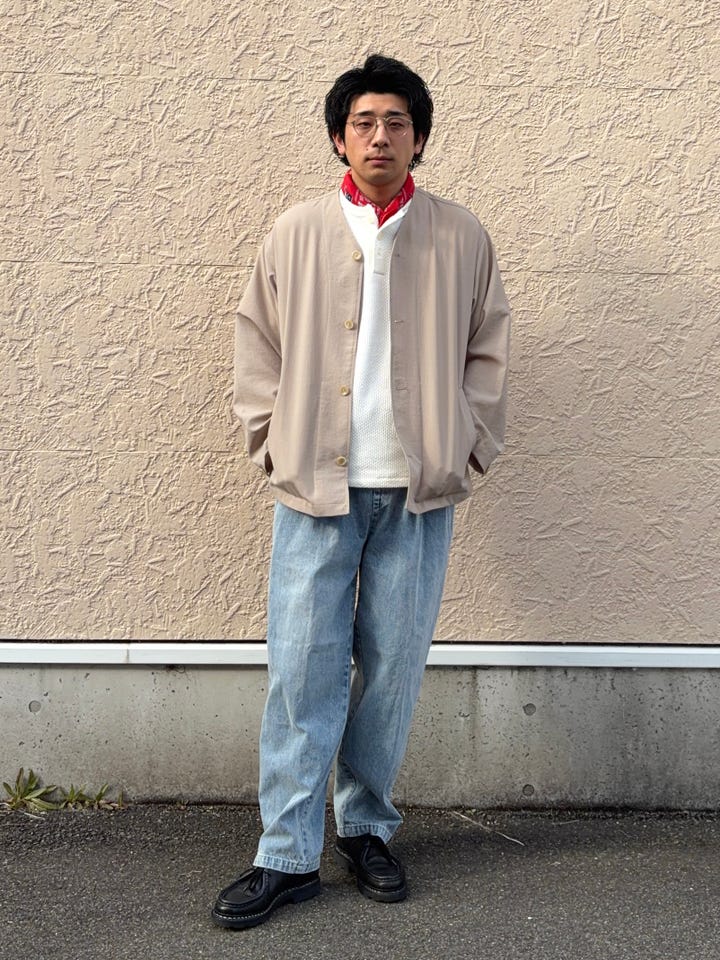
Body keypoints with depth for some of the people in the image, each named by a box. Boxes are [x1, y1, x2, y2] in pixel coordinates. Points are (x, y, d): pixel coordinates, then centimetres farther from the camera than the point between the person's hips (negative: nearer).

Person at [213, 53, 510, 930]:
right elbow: (257, 344, 9)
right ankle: (288, 856, 10)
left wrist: (468, 449, 3)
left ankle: (366, 829, 25)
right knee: (303, 668, -1)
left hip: (420, 492, 1)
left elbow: (487, 352, 11)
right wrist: (273, 445, 2)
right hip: (316, 487, 0)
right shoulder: (296, 233, 5)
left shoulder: (460, 239, 6)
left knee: (394, 666, 7)